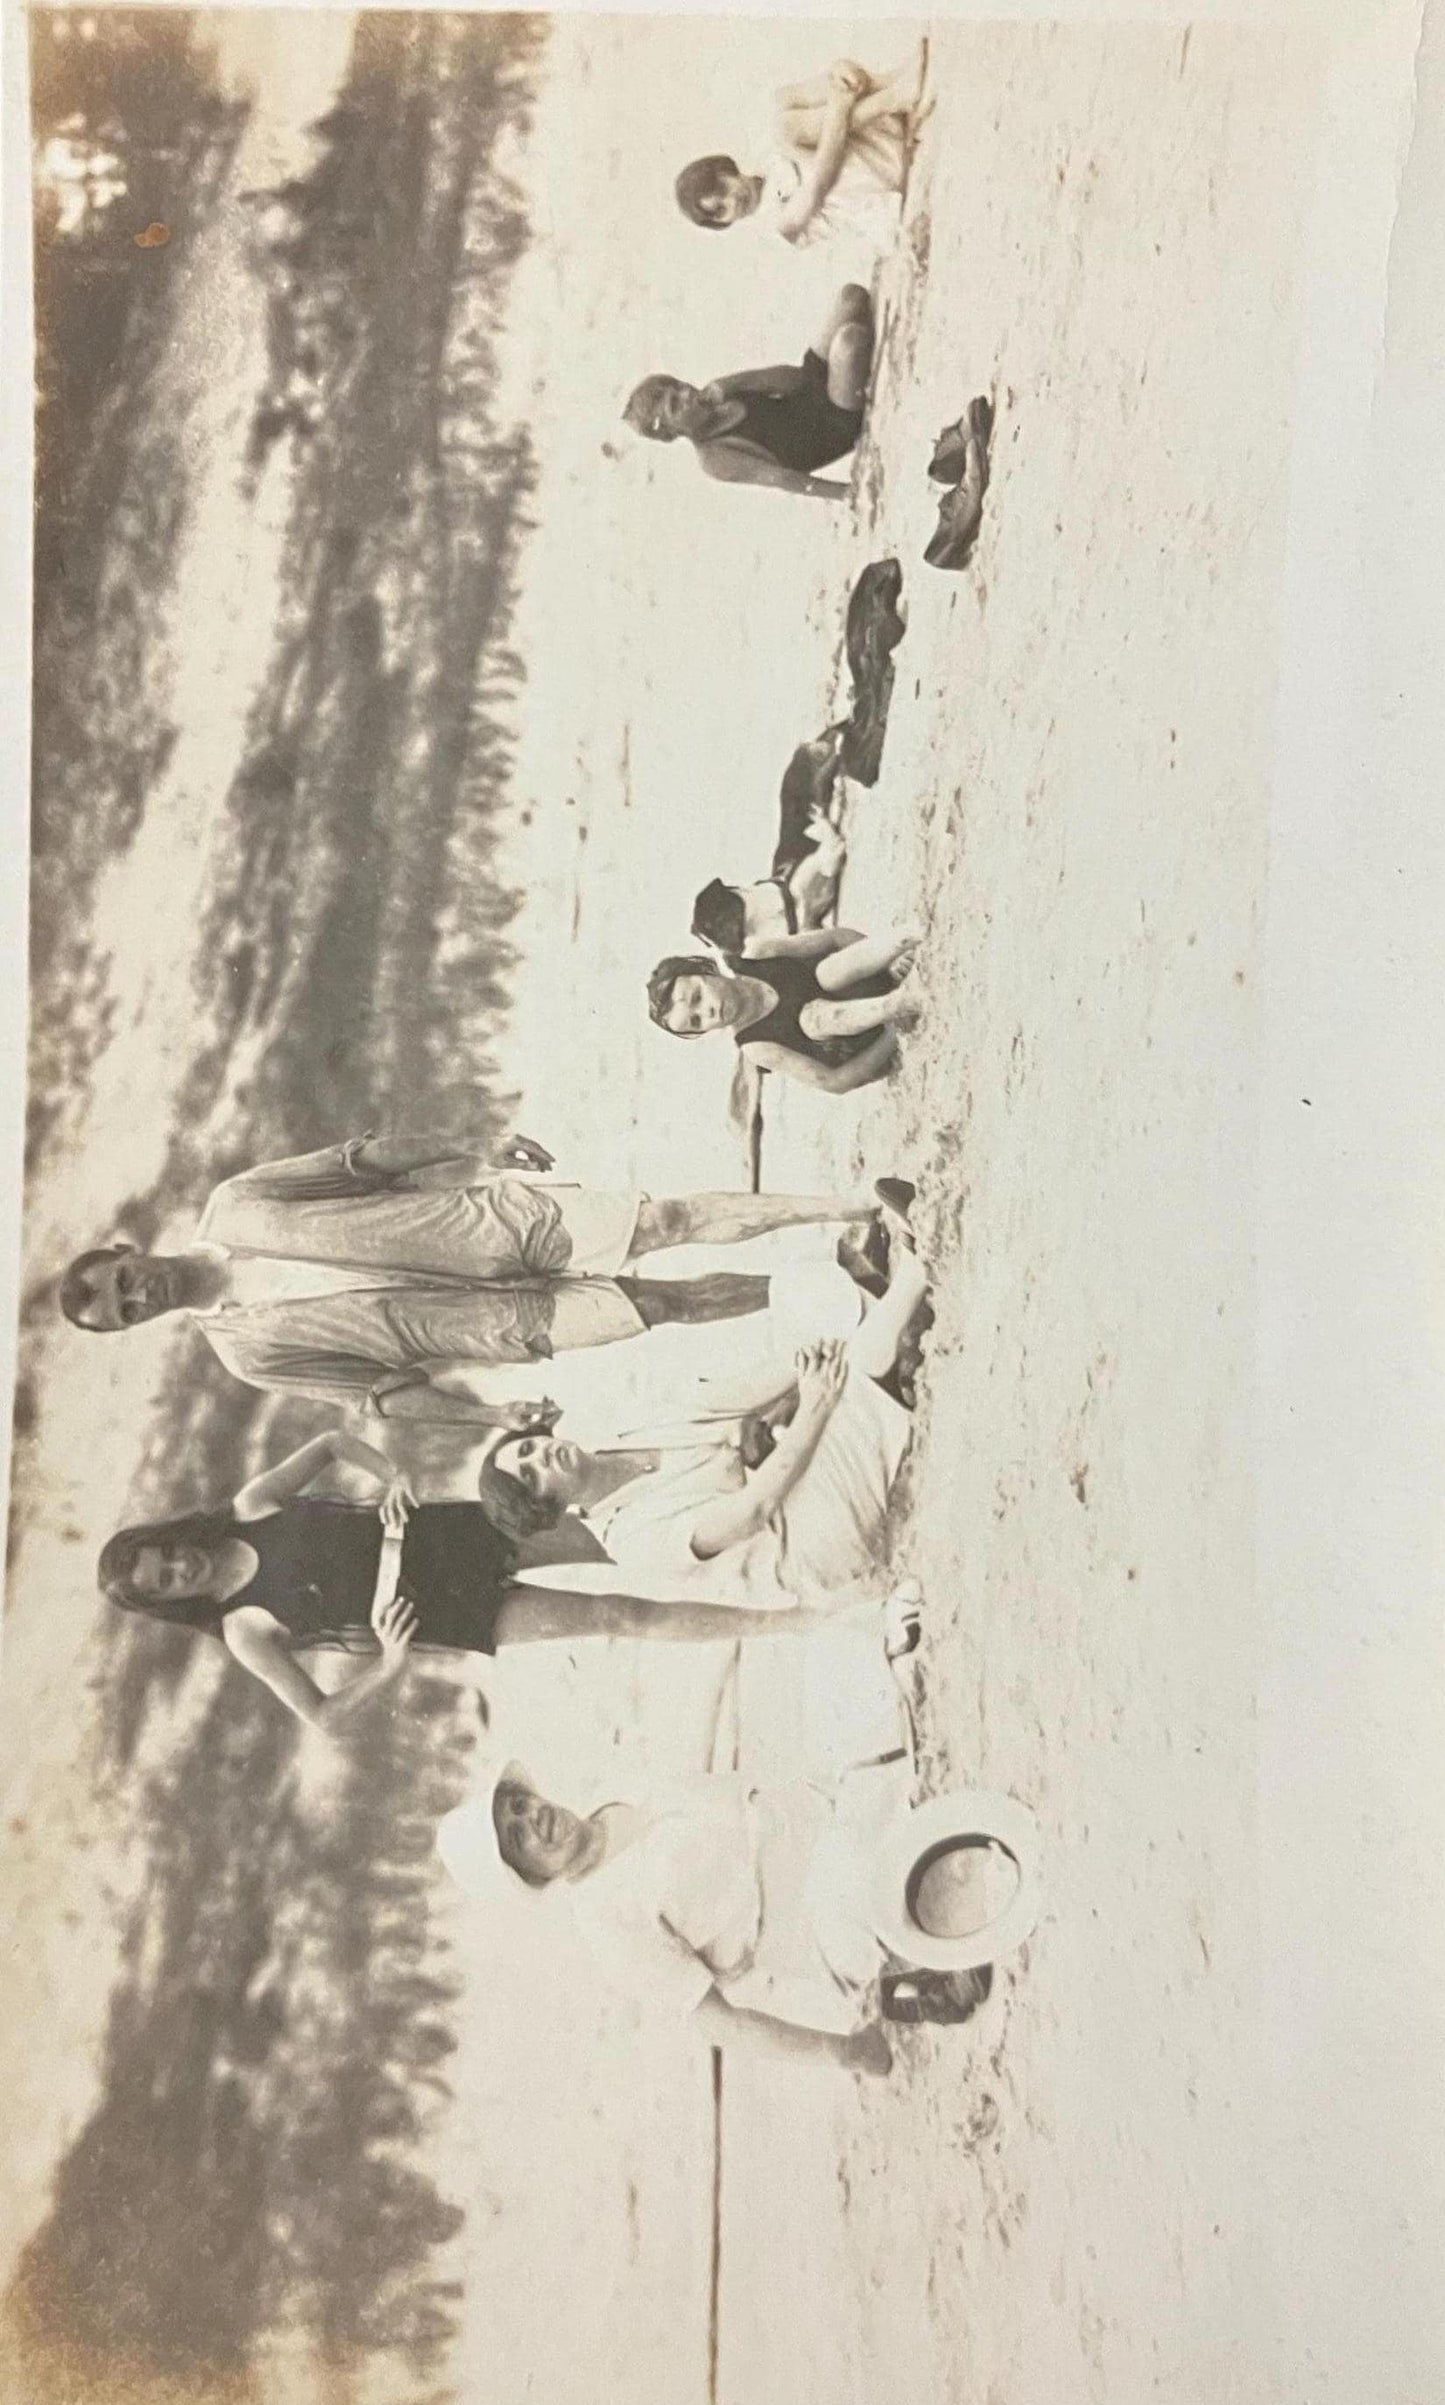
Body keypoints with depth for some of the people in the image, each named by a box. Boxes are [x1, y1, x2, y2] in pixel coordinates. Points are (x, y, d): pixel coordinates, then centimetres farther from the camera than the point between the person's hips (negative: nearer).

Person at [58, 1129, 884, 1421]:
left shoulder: (234, 1207, 1)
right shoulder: (249, 1349, 3)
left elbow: (358, 1159, 4)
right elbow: (380, 1386, 4)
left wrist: (482, 1163, -4)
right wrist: (500, 1414, -4)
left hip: (502, 1216, 1)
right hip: (507, 1316, 0)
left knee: (663, 1221, -11)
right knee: (652, 1304, -10)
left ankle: (854, 1205, 0)